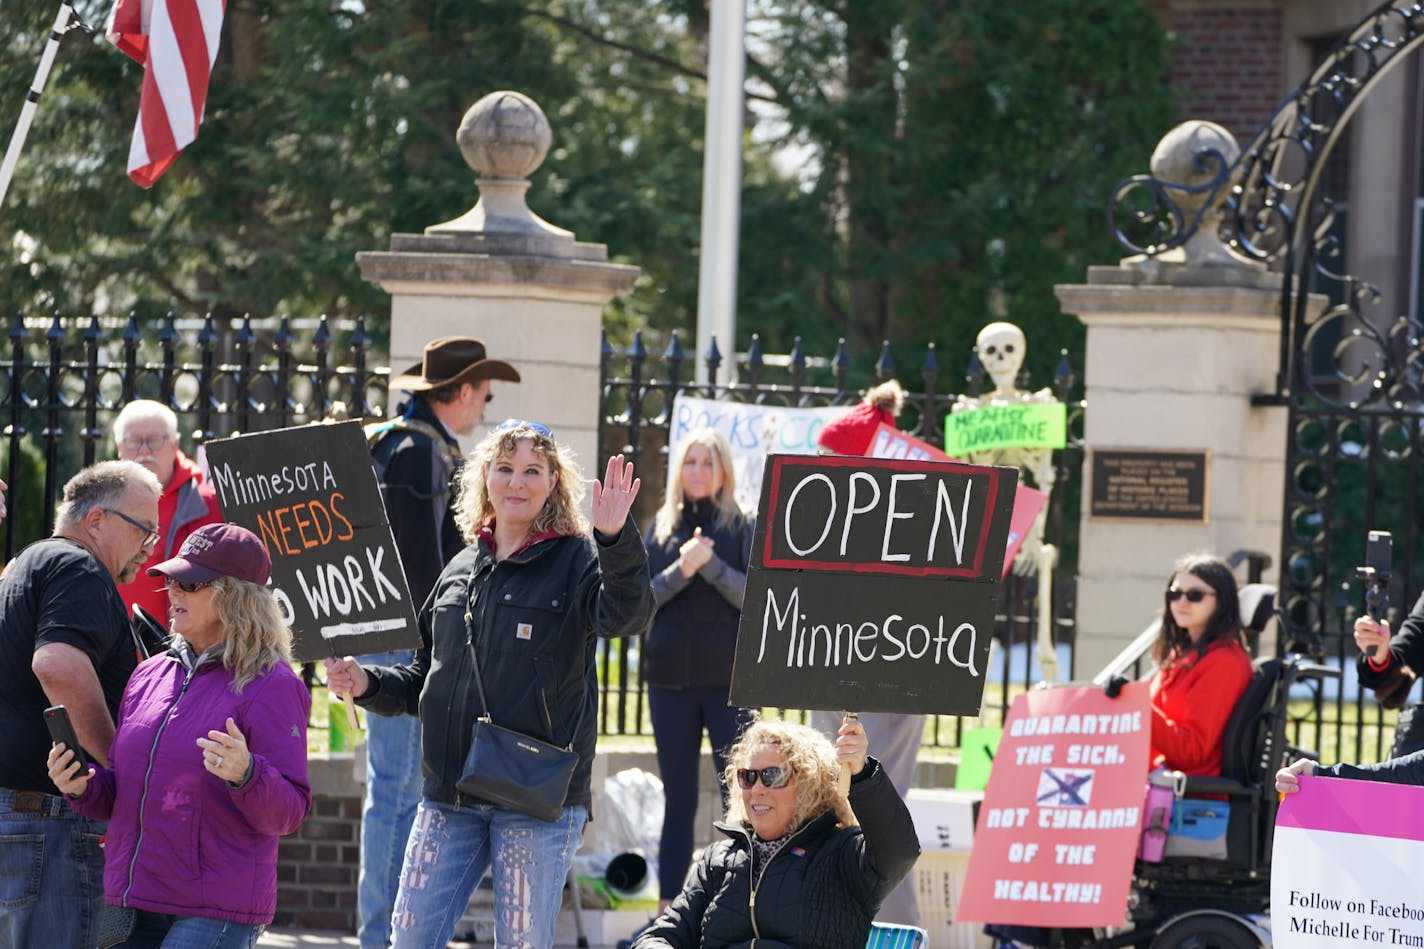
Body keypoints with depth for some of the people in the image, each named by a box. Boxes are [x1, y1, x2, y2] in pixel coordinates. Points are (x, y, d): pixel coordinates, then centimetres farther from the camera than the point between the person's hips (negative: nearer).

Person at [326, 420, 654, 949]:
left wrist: (616, 541, -39)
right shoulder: (461, 570, 16)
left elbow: (626, 617, -24)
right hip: (449, 798, 5)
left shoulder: (577, 561, -2)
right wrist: (367, 683, 6)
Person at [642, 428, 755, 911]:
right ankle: (668, 907, 10)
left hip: (728, 678, -2)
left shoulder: (741, 528, 3)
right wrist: (680, 571, -14)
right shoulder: (661, 528, 9)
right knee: (678, 799, 7)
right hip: (670, 679, 2)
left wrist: (710, 565, -18)